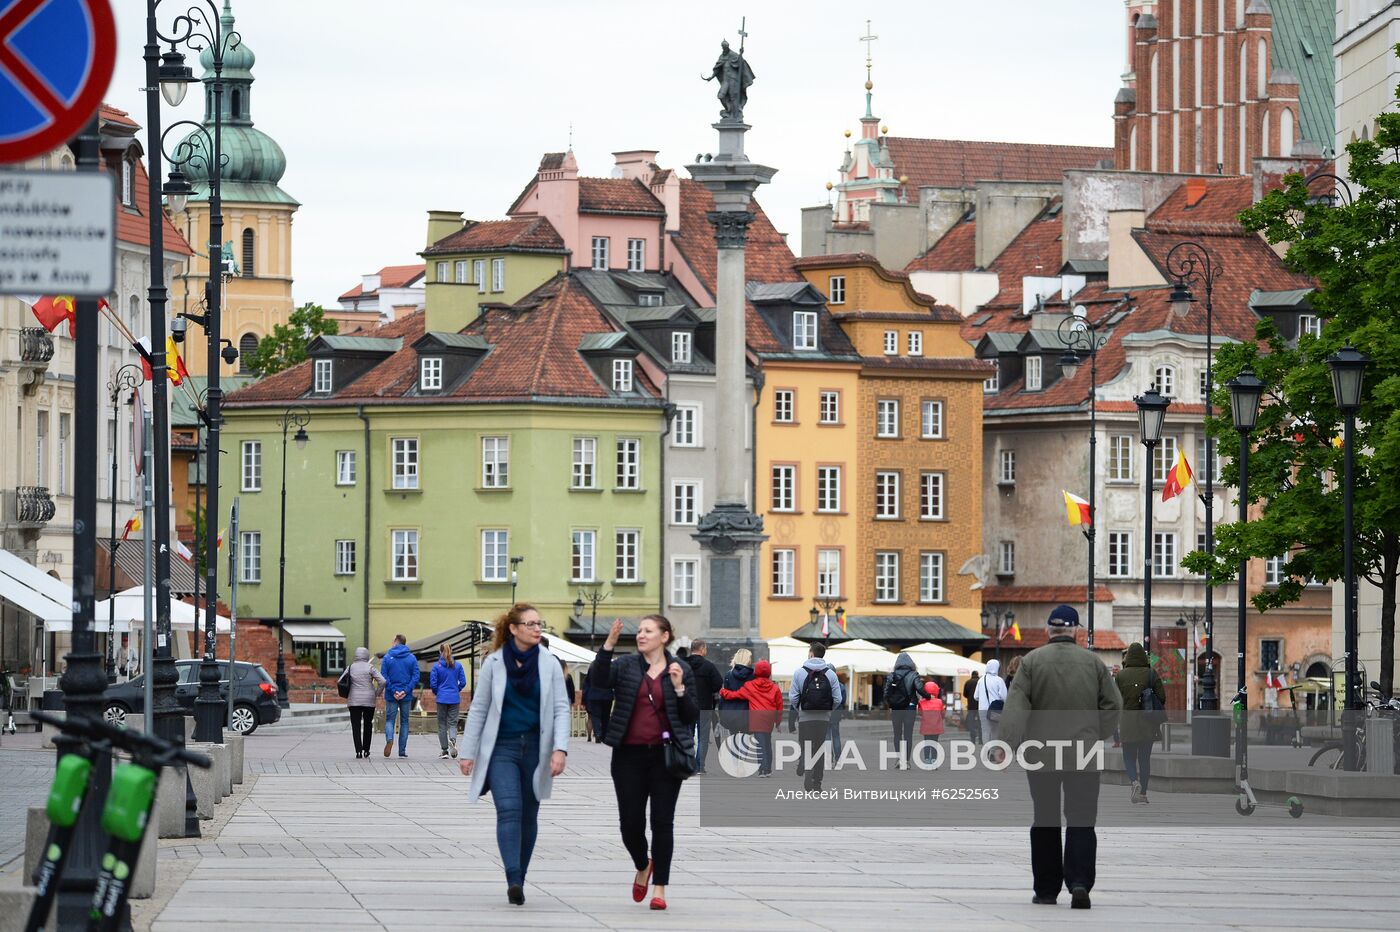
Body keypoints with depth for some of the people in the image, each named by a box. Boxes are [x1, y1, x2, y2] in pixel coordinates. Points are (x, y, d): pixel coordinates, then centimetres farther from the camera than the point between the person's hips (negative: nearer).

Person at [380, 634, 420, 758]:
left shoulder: (387, 658, -1)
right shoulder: (412, 658, 2)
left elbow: (383, 677, -8)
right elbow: (416, 676, -7)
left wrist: (393, 691, -10)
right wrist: (406, 691, -11)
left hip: (391, 696, -1)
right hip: (406, 696, 1)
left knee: (389, 719, 6)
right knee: (404, 722, 10)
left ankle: (389, 739, -23)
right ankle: (402, 751, 9)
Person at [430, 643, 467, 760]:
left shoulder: (436, 667, -6)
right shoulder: (458, 666, -1)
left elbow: (433, 684, -6)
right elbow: (463, 682, 0)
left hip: (442, 698, -1)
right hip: (455, 698, 1)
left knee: (442, 724, 8)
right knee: (452, 722, 5)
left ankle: (445, 751, 8)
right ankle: (452, 739, -26)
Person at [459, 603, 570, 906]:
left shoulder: (549, 664, 3)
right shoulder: (494, 663, 0)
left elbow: (561, 708, 1)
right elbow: (478, 708, 4)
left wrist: (560, 748, -13)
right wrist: (468, 752, 2)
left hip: (536, 749, 2)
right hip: (501, 747, -2)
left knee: (528, 815, 8)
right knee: (509, 809, -17)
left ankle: (519, 879, 20)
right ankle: (513, 881, -25)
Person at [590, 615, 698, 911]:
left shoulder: (680, 671, 5)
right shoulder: (626, 665, 5)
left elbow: (692, 717, 3)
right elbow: (600, 679, -15)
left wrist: (679, 688, -12)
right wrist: (609, 645, -24)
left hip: (665, 755, -1)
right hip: (630, 755, 1)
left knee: (662, 822, -3)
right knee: (630, 822, 1)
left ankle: (659, 888, 0)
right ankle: (643, 867, 31)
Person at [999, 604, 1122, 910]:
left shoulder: (1032, 661, -2)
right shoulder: (1093, 662, 2)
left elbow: (1016, 706, -11)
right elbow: (1113, 704, 3)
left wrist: (1008, 744, -15)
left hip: (1041, 757, 0)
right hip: (1084, 756, 0)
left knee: (1045, 823, 11)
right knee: (1081, 822, -1)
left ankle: (1046, 890, 15)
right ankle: (1079, 882, -19)